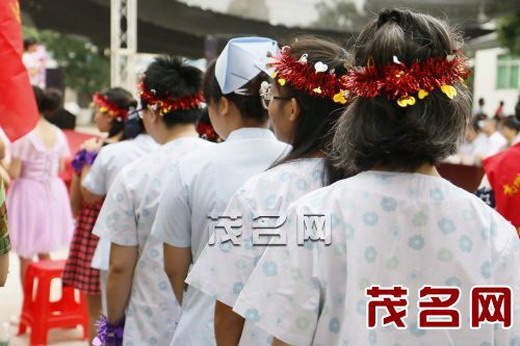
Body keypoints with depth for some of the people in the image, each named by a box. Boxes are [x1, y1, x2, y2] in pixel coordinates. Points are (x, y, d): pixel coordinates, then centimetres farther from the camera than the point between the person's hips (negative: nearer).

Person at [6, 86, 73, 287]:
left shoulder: (23, 135, -17)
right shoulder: (58, 134, 1)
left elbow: (14, 173, -16)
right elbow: (60, 168, 8)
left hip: (28, 194, -6)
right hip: (53, 194, 6)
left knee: (25, 256, 7)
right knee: (44, 253, 20)